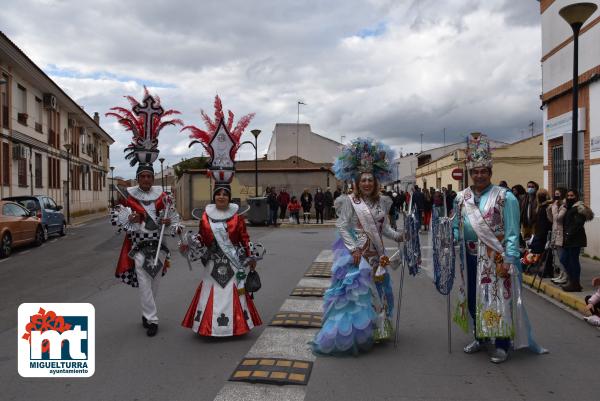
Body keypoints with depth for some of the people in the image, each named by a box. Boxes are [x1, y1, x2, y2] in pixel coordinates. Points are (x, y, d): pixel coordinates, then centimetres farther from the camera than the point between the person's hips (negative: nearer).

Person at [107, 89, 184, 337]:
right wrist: (129, 218, -20)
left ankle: (147, 312, 34)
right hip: (137, 245, -3)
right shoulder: (128, 195, -4)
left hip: (157, 243, 3)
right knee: (144, 282, -7)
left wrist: (174, 225, -10)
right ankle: (151, 320, -1)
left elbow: (172, 214, 10)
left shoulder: (162, 195, 2)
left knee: (155, 281, 14)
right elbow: (116, 218, -1)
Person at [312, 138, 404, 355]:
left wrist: (397, 236, -11)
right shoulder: (349, 201, -8)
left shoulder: (382, 202, 8)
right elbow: (342, 226, -11)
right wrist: (353, 249, -18)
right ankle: (347, 338, 4)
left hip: (376, 256, 6)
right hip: (356, 255, -6)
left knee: (376, 293, 14)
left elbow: (384, 227, 8)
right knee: (355, 293, -6)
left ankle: (375, 331, 30)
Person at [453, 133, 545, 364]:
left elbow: (512, 232, -9)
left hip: (496, 258, -5)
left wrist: (508, 260, -15)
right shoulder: (461, 199, 7)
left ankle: (502, 345, 17)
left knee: (498, 298, 1)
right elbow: (456, 228, 14)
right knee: (472, 298, 13)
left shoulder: (505, 198, -6)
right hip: (470, 258, 5)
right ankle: (480, 337, 33)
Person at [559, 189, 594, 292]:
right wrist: (565, 235, 8)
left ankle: (575, 284, 6)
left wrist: (569, 234, -18)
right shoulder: (569, 208, 18)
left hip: (575, 239, -9)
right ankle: (572, 280, 21)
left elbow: (578, 224, -18)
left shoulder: (579, 208, -9)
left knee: (573, 261, -3)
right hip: (568, 239, 9)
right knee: (563, 259, 11)